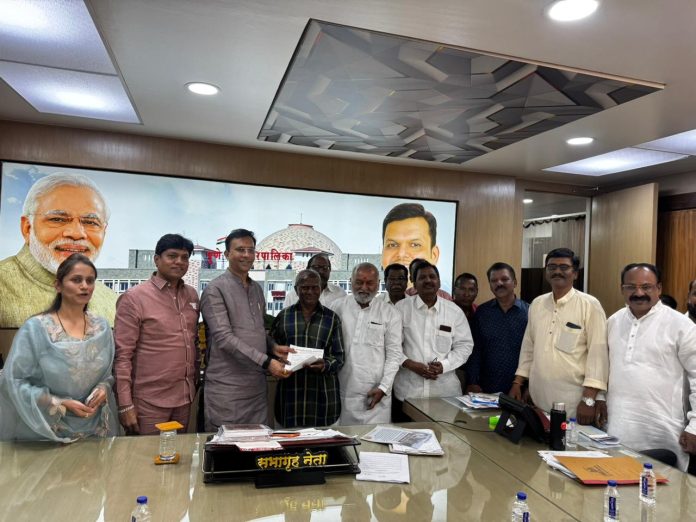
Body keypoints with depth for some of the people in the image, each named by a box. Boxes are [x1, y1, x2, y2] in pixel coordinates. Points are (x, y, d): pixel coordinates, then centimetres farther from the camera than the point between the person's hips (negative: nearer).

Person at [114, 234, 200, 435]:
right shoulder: (134, 298, -9)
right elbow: (122, 355, -11)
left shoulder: (192, 294, 7)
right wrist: (125, 405, -14)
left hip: (186, 397, 6)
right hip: (150, 402, -5)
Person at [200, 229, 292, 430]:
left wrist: (273, 347, 1)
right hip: (227, 389, -6)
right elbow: (224, 338, -18)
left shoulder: (257, 289, 13)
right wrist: (266, 362, -22)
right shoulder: (215, 290, -9)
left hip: (258, 385, 7)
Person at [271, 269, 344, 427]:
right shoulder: (283, 316, 9)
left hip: (322, 391, 0)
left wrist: (325, 365, -14)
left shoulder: (332, 318, 7)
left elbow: (339, 357, 5)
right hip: (290, 390, 1)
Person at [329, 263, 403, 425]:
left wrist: (383, 387, -6)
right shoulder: (337, 307, 3)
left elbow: (394, 354, 1)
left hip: (375, 394, -1)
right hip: (341, 392, 1)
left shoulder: (390, 313, 2)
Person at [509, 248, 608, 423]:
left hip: (573, 401, -4)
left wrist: (589, 399, -16)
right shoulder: (537, 304, 8)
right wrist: (518, 382, 11)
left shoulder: (589, 305, -7)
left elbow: (598, 352, -12)